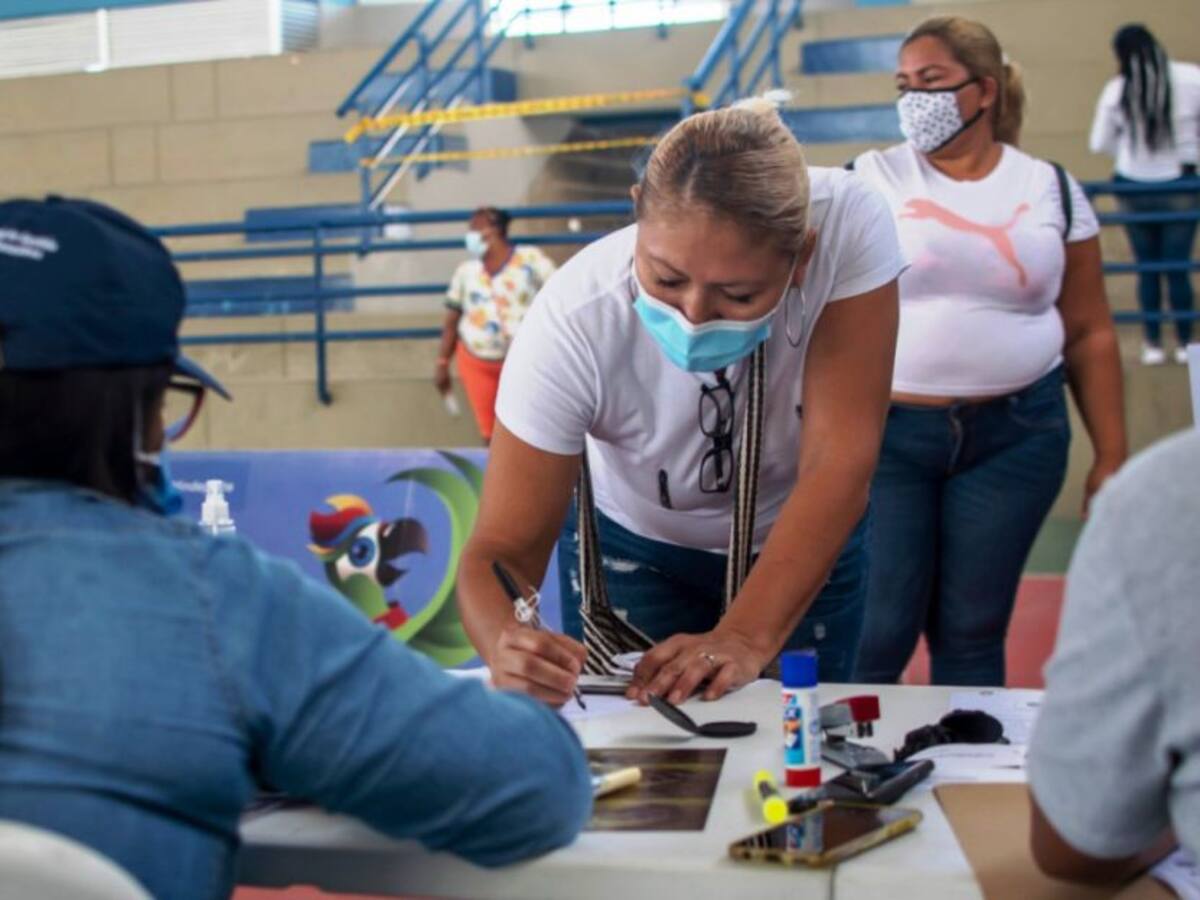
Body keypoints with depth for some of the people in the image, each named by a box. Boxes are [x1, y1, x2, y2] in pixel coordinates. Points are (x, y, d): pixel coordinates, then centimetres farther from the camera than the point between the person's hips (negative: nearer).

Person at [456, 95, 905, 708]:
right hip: (633, 547, -1)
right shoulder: (573, 323, -34)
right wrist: (507, 645, -52)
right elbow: (500, 551, -30)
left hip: (805, 545, 1)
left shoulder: (849, 228, -33)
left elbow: (840, 462, -33)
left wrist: (746, 641, -43)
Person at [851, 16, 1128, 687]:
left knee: (972, 632, 9)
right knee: (877, 635, 0)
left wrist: (1112, 457, 5)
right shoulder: (870, 180, 0)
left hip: (1016, 436, 1)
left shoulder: (1052, 190, 4)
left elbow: (1089, 333, 7)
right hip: (887, 432, -1)